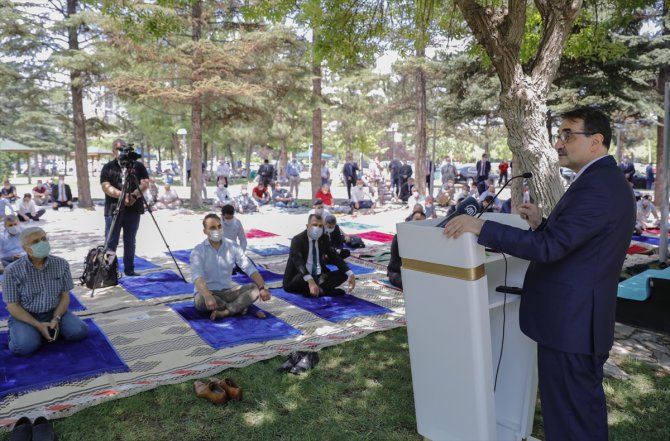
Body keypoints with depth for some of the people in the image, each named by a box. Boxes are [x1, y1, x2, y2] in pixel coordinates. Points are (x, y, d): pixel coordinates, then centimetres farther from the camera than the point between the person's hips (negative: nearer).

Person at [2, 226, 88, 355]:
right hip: (25, 316, -2)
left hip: (54, 312, 2)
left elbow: (65, 296, 0)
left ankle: (51, 328, 6)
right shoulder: (13, 271, -12)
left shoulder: (61, 264, -5)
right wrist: (38, 325, -20)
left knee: (80, 331, -21)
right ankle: (19, 332, 5)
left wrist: (56, 318, -17)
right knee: (26, 346, -30)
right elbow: (13, 306, -10)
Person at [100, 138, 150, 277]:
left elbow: (145, 183, -1)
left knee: (130, 241, 8)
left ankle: (129, 269, 16)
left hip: (133, 209, 1)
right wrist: (122, 195, -21)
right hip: (114, 209, -1)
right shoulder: (108, 167, 7)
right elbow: (106, 187, -5)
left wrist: (134, 195, -18)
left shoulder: (138, 165, 9)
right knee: (110, 242, -2)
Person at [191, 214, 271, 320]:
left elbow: (249, 268, -10)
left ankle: (223, 312, -32)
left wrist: (262, 287, -27)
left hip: (227, 291, 3)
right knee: (201, 300, -37)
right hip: (208, 292, -2)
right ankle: (239, 307, -17)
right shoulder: (198, 251, -12)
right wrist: (208, 296, -47)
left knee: (255, 288, -20)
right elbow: (197, 276, -28)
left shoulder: (233, 246, -2)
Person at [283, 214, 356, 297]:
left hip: (318, 277, 6)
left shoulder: (323, 239, 4)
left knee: (343, 274, -10)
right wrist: (310, 281, -47)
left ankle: (319, 289, -23)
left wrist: (350, 274, -15)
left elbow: (335, 257, 1)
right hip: (298, 278, -6)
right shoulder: (297, 240, -15)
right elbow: (298, 262, -30)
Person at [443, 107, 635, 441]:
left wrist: (480, 227, -25)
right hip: (583, 317, 10)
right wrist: (542, 223, 6)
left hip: (569, 321, -10)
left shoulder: (596, 186, -21)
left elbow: (549, 248, -27)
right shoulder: (607, 181, 12)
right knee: (586, 403, 24)